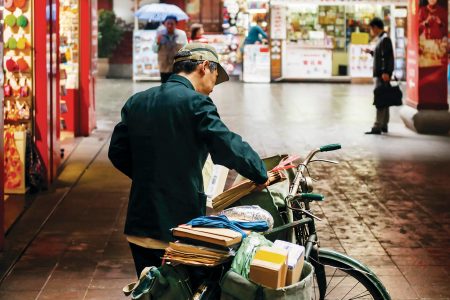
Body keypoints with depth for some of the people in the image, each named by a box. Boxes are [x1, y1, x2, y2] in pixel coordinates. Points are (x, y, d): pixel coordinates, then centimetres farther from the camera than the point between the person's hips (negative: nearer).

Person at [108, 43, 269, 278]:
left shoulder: (136, 102, 9)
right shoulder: (195, 102, -12)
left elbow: (117, 152, 12)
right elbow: (229, 147, -17)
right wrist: (261, 175, -4)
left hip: (139, 225, 6)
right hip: (180, 226, -6)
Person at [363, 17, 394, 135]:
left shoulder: (385, 39, -11)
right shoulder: (381, 39, 18)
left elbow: (386, 57, -19)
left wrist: (385, 72, -25)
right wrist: (371, 52, 32)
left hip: (382, 75, -10)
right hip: (380, 74, 10)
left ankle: (377, 127, -14)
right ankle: (384, 125, 18)